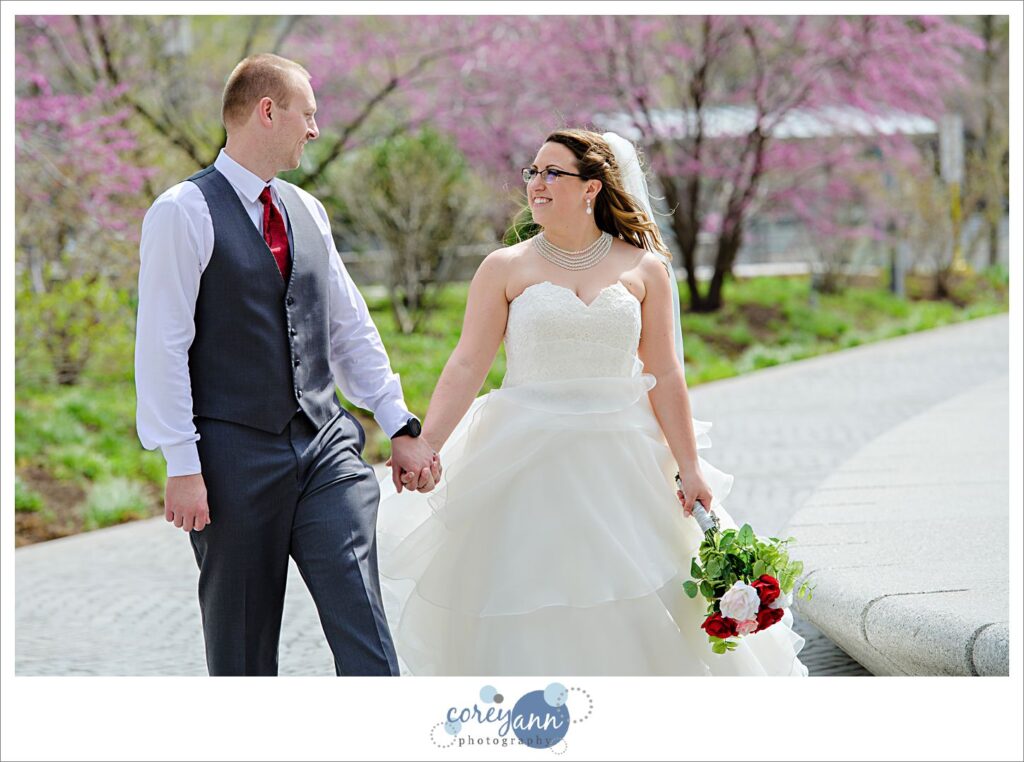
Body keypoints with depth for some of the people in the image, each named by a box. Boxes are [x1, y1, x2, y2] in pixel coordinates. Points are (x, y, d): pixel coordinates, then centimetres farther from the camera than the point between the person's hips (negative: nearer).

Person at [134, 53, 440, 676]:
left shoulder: (308, 211, 15)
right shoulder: (185, 213, -6)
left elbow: (352, 329, 20)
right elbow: (162, 346, -10)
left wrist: (401, 426, 15)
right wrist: (182, 465, -15)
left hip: (327, 444, 5)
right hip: (237, 455, -5)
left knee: (362, 623, -5)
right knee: (242, 646, 4)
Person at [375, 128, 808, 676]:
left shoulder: (644, 270, 4)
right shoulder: (506, 269, 1)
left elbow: (664, 375, 4)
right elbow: (467, 367, -5)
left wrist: (690, 468, 2)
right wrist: (422, 447, -16)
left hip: (618, 461, 1)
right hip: (526, 462, -1)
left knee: (637, 608, 3)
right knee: (528, 612, 1)